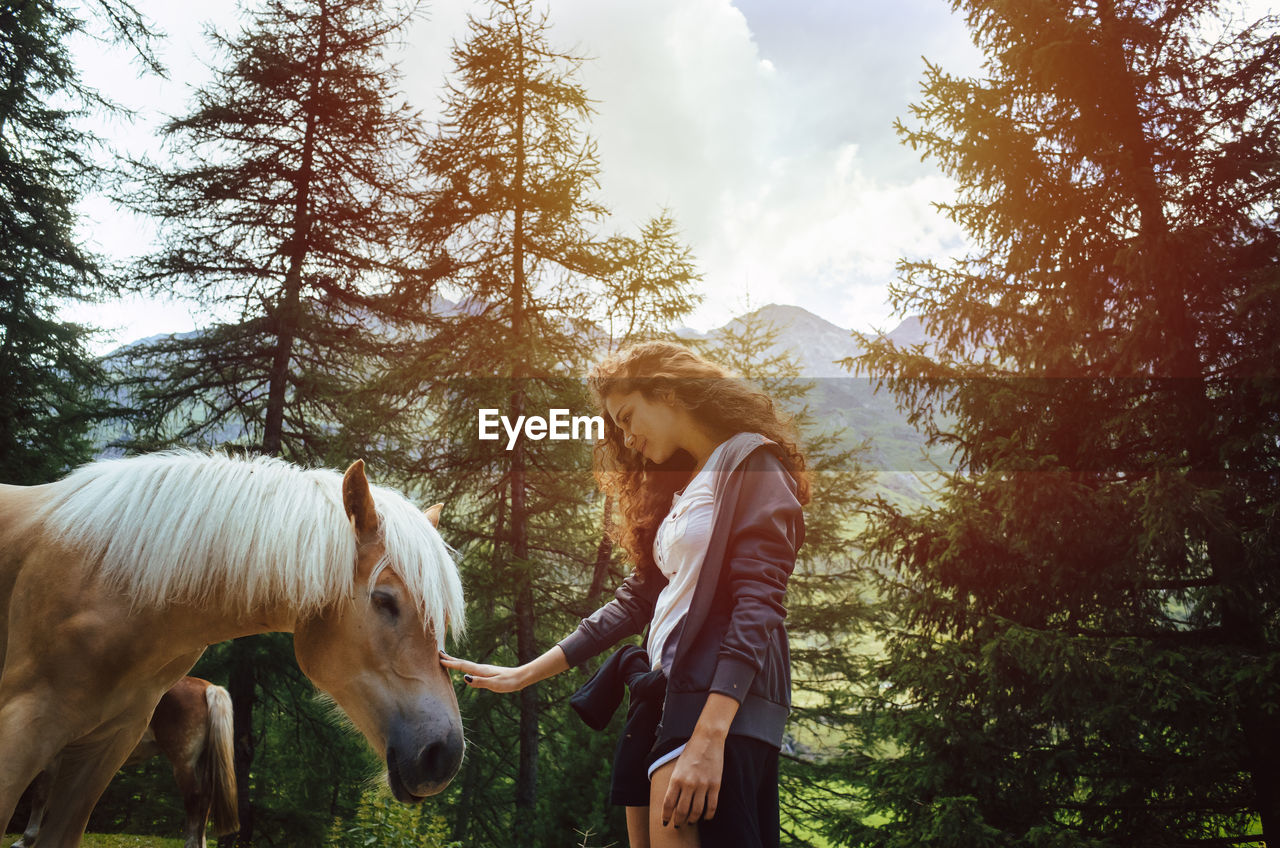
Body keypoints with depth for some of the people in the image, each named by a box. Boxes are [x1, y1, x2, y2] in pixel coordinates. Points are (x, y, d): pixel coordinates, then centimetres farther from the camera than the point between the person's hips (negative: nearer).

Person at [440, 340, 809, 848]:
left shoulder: (750, 462, -5)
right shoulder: (678, 488, 21)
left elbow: (758, 605, -16)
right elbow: (636, 600, 19)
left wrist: (709, 737, -24)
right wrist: (524, 674, 16)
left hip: (725, 700, -8)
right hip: (665, 692, 8)